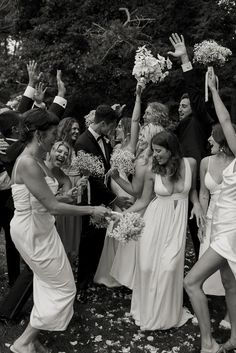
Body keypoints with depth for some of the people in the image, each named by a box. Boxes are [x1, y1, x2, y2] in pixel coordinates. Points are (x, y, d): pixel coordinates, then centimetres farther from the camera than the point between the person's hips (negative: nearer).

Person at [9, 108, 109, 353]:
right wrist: (91, 210, -21)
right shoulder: (27, 163, -26)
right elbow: (53, 206, -28)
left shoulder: (37, 160, 4)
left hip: (39, 229, 9)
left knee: (48, 285, 21)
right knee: (63, 288, 4)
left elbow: (48, 203, 6)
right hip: (32, 232, -9)